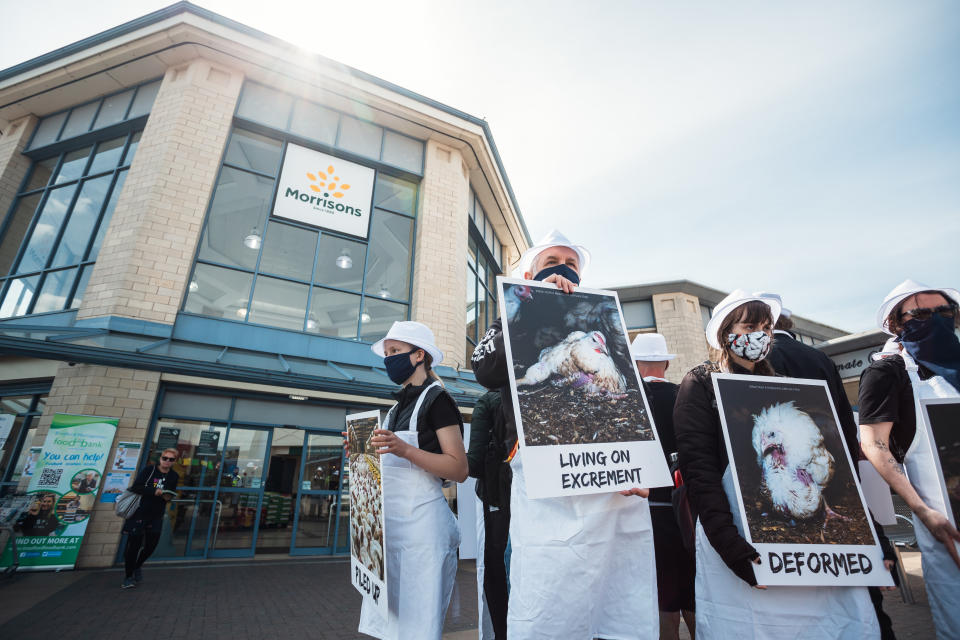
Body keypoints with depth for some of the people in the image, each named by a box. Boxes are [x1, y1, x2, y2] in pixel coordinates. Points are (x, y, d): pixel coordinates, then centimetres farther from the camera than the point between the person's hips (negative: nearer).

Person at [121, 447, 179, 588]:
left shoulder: (174, 476, 4)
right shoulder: (149, 469, -8)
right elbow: (135, 487, -13)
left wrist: (168, 496, -7)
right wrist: (154, 491, -21)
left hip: (156, 516, 4)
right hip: (139, 512, -4)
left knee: (151, 545, 7)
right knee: (134, 544, 1)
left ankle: (137, 566, 36)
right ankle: (128, 576, 19)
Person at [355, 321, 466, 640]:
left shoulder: (437, 399, -9)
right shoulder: (400, 405, 16)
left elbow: (459, 469, -16)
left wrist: (404, 450, -26)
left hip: (421, 519, -8)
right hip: (390, 521, 8)